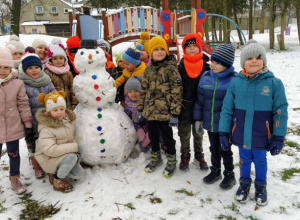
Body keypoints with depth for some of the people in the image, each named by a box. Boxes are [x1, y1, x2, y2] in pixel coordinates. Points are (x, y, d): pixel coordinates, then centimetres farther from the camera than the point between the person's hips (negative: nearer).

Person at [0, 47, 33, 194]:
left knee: (14, 154, 16)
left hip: (13, 128, 0)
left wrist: (28, 125, -1)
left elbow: (23, 106, -2)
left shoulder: (17, 84, -7)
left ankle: (14, 178, 36)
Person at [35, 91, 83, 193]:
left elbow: (72, 137, 13)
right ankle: (58, 180, -9)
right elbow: (49, 150, -34)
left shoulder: (68, 119, 1)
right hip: (49, 158, -7)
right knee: (71, 157, -32)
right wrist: (74, 147, -31)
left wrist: (76, 149, -9)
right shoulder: (46, 129, -23)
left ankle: (54, 172, 14)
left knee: (77, 173, -10)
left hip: (66, 154, 7)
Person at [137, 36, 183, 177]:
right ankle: (156, 157, 41)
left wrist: (175, 113, -16)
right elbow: (143, 90, 14)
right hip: (150, 111, 6)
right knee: (153, 136, 19)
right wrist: (140, 109, 13)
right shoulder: (148, 69, 8)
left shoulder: (171, 68, -10)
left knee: (167, 137, 9)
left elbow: (176, 91, -14)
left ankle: (171, 160, 30)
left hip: (164, 112, -5)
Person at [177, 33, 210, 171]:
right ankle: (185, 156, 29)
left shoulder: (205, 66, -3)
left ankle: (199, 156, 33)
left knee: (198, 133, 17)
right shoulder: (181, 67, -4)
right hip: (184, 105, 0)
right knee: (184, 133, 13)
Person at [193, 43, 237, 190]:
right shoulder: (205, 77, 0)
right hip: (210, 123, 5)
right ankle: (215, 171, 40)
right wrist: (198, 119, 6)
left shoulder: (234, 79, -15)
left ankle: (229, 175, 32)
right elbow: (199, 100, 5)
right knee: (214, 148, 21)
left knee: (225, 150, 11)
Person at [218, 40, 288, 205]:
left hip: (261, 136, -1)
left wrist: (279, 138, -7)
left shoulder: (274, 83, -11)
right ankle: (244, 183, 46)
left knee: (260, 160, 19)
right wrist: (223, 132, -1)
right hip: (241, 135, 1)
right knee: (244, 159, 21)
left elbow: (280, 112, -8)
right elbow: (227, 109, -2)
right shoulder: (235, 82, -7)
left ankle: (261, 186, 43)